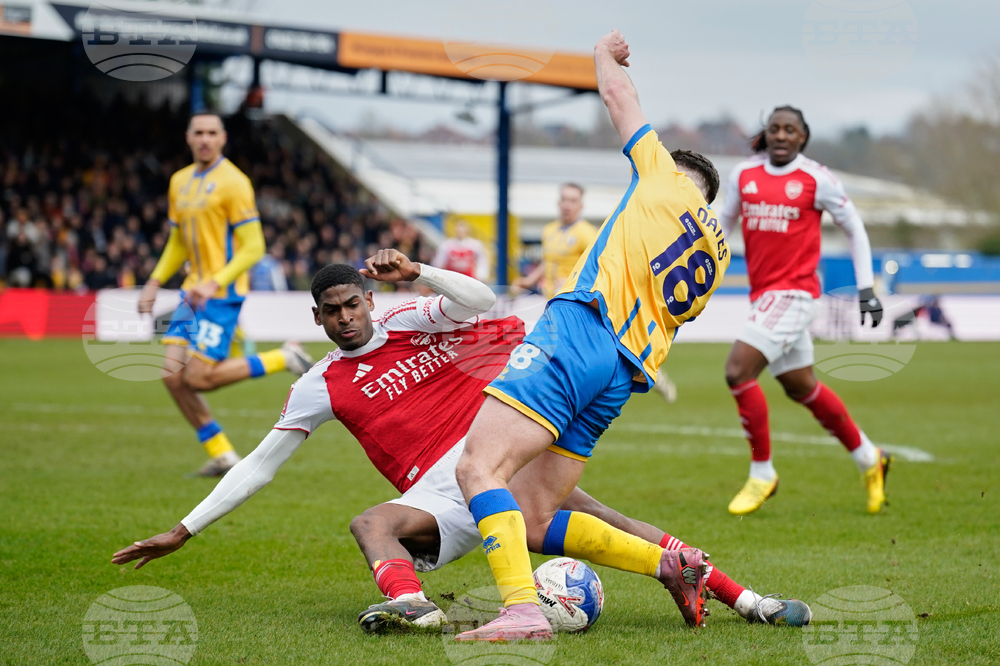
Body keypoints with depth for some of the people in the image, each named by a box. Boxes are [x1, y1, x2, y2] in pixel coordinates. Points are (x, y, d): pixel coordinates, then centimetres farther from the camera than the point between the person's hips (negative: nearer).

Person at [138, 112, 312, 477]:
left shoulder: (233, 182, -11)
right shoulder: (180, 181, 13)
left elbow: (253, 248, -15)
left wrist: (215, 283, -24)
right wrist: (155, 282, 13)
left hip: (221, 295, -8)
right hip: (193, 292, 8)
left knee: (197, 378, -12)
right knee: (172, 376, -2)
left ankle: (284, 359, 4)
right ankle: (222, 456, 8)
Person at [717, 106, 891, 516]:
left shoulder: (816, 180, -6)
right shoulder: (743, 175, 7)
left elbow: (855, 228, 3)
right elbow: (722, 224, 18)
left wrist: (866, 289, 1)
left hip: (795, 293, -6)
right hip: (763, 294, 6)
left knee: (738, 371, -18)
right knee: (802, 387, 15)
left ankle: (762, 473, -4)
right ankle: (869, 459, 34)